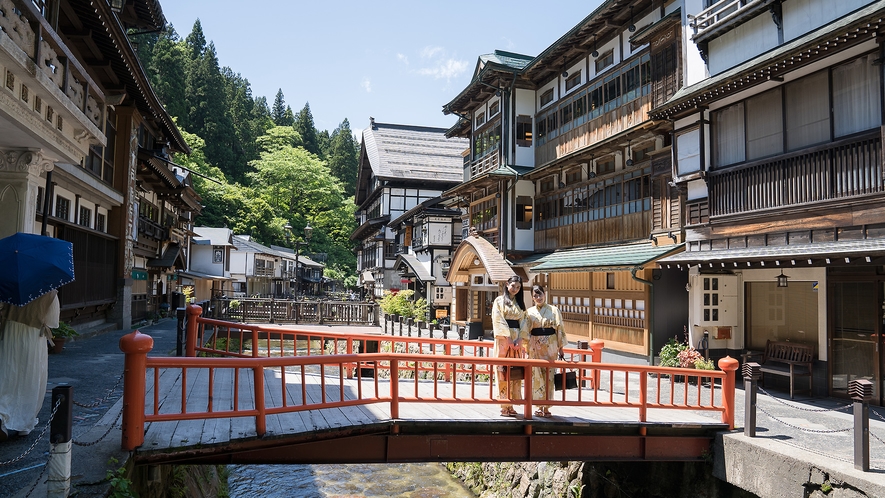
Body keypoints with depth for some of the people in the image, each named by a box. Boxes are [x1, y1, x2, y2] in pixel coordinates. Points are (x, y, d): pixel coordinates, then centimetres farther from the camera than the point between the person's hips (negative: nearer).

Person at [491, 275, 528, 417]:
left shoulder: (521, 303, 17)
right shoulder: (499, 301, 4)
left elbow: (523, 321, 10)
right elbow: (498, 321, -5)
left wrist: (520, 339, -5)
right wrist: (508, 339, -14)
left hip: (517, 340, 4)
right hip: (503, 340, -4)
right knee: (503, 371, -6)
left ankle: (511, 404, 6)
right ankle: (504, 406, -5)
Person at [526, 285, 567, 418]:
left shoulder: (554, 310, 3)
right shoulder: (530, 312, 7)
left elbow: (560, 329, 4)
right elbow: (526, 331, 6)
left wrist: (561, 347, 0)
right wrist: (526, 349, 0)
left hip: (551, 347, -1)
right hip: (535, 347, 1)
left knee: (548, 376, 0)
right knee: (537, 376, 1)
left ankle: (546, 407, 6)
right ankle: (539, 406, 10)